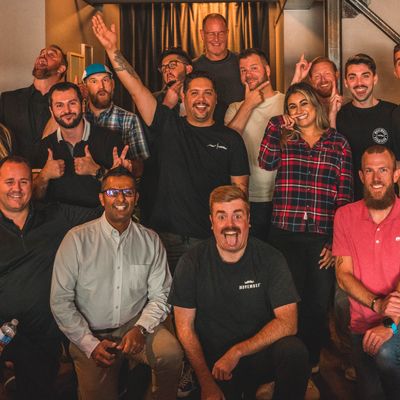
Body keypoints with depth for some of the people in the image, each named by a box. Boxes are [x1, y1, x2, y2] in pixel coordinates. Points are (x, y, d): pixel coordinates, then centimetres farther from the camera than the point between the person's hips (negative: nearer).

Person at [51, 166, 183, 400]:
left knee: (171, 353, -25)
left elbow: (160, 295, 5)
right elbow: (61, 301, -6)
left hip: (135, 326, 1)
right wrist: (90, 344, -12)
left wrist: (141, 328, -14)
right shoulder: (77, 239, -6)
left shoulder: (150, 241, 3)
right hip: (90, 335, -1)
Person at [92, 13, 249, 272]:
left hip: (210, 240, 0)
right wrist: (112, 49, -6)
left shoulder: (231, 139, 4)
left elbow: (240, 190, 4)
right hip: (166, 236, 1)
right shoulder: (168, 126, 6)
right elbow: (136, 88, 0)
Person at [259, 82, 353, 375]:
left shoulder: (338, 144, 7)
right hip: (285, 235, 0)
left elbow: (345, 197, 3)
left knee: (319, 304, 7)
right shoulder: (283, 139, 11)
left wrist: (337, 241, -3)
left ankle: (312, 364, 27)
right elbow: (266, 162, -11)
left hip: (323, 238, 0)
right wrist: (278, 125, -5)